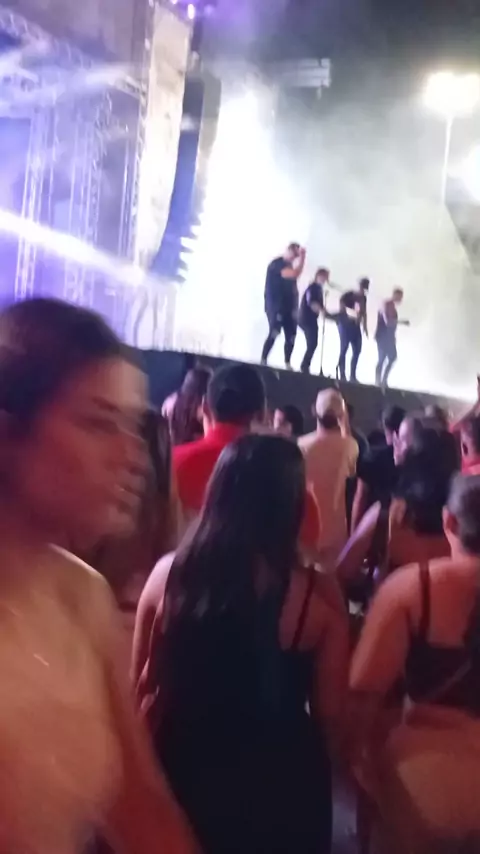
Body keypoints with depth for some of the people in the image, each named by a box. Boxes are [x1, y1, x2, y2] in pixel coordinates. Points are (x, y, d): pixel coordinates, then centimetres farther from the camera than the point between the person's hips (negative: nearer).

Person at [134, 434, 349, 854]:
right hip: (282, 781, -2)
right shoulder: (319, 596, -19)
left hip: (186, 770, 2)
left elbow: (142, 689, 0)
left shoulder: (168, 574, -12)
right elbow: (331, 718, -10)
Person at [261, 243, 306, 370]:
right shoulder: (276, 263, -9)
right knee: (274, 333, -17)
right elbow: (295, 274, -22)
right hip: (275, 306, -8)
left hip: (288, 307, 8)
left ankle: (287, 364, 9)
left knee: (291, 336, 2)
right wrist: (302, 258, -15)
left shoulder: (289, 266, 18)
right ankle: (263, 361, -13)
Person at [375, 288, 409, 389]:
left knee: (392, 357, 9)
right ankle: (378, 382, -3)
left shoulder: (392, 306, 13)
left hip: (389, 337, 9)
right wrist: (402, 322, -19)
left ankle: (384, 380, 14)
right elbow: (387, 321, -23)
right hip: (383, 336, -9)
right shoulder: (386, 305, -13)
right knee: (382, 359, -7)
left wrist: (393, 337, 14)